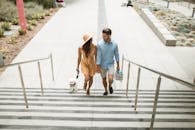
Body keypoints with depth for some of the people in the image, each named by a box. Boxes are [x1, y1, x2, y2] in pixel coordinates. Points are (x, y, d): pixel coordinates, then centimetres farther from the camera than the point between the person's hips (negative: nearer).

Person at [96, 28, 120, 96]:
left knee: (110, 79, -14)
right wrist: (98, 67, -12)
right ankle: (106, 90, 39)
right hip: (103, 65, 0)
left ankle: (110, 86, 21)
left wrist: (118, 65, 7)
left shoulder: (114, 44, -11)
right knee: (104, 79, 14)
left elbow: (116, 54, 2)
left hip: (111, 64, 0)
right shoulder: (100, 44, -17)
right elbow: (98, 56, -13)